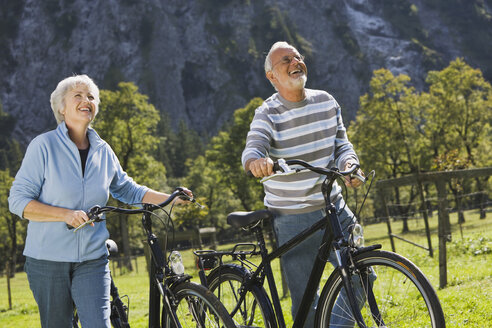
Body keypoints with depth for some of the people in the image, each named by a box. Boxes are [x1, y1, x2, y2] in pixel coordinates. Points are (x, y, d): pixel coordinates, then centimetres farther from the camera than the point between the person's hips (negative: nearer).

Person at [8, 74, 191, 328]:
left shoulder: (103, 151, 6)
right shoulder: (44, 145, -7)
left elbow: (127, 190, 21)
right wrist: (67, 214, -22)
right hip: (47, 259, -2)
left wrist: (168, 199, 7)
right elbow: (18, 201, -10)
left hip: (92, 260, 3)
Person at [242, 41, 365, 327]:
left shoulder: (326, 102, 5)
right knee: (306, 303, -2)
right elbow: (252, 149, -24)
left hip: (334, 209, 4)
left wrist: (349, 164, -15)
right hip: (294, 220, -4)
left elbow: (342, 145, 8)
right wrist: (256, 161, -49)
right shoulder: (268, 114, -9)